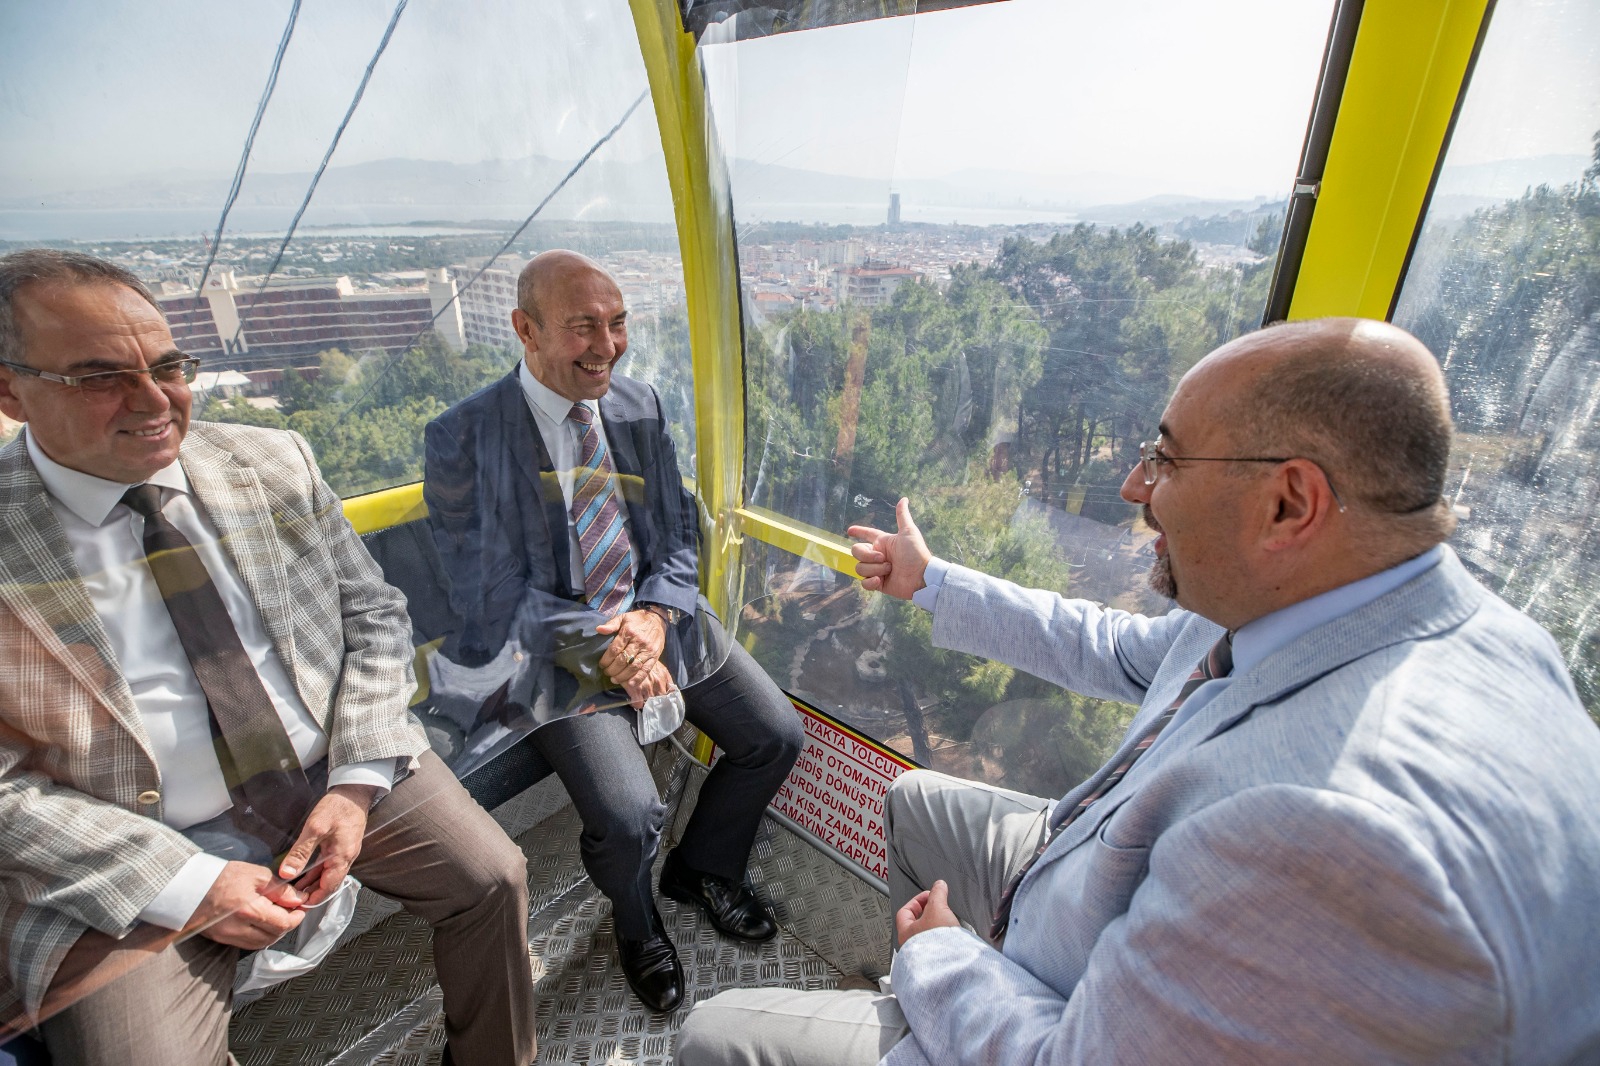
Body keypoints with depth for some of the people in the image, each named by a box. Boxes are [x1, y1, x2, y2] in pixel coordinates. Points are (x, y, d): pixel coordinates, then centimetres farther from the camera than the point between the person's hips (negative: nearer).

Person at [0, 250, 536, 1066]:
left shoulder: (273, 464, -2)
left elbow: (372, 614, 1)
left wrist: (356, 780, -9)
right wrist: (184, 884, -15)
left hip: (339, 771, 2)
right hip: (132, 858, -1)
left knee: (494, 878, -4)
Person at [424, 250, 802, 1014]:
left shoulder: (640, 404, 5)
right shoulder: (465, 437, -10)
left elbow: (680, 532, 7)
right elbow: (491, 597, -11)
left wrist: (653, 617, -12)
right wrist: (601, 648, -22)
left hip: (654, 617, 5)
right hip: (554, 645, -4)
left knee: (777, 735, -3)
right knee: (628, 814, -22)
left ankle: (701, 868, 28)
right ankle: (635, 922, 18)